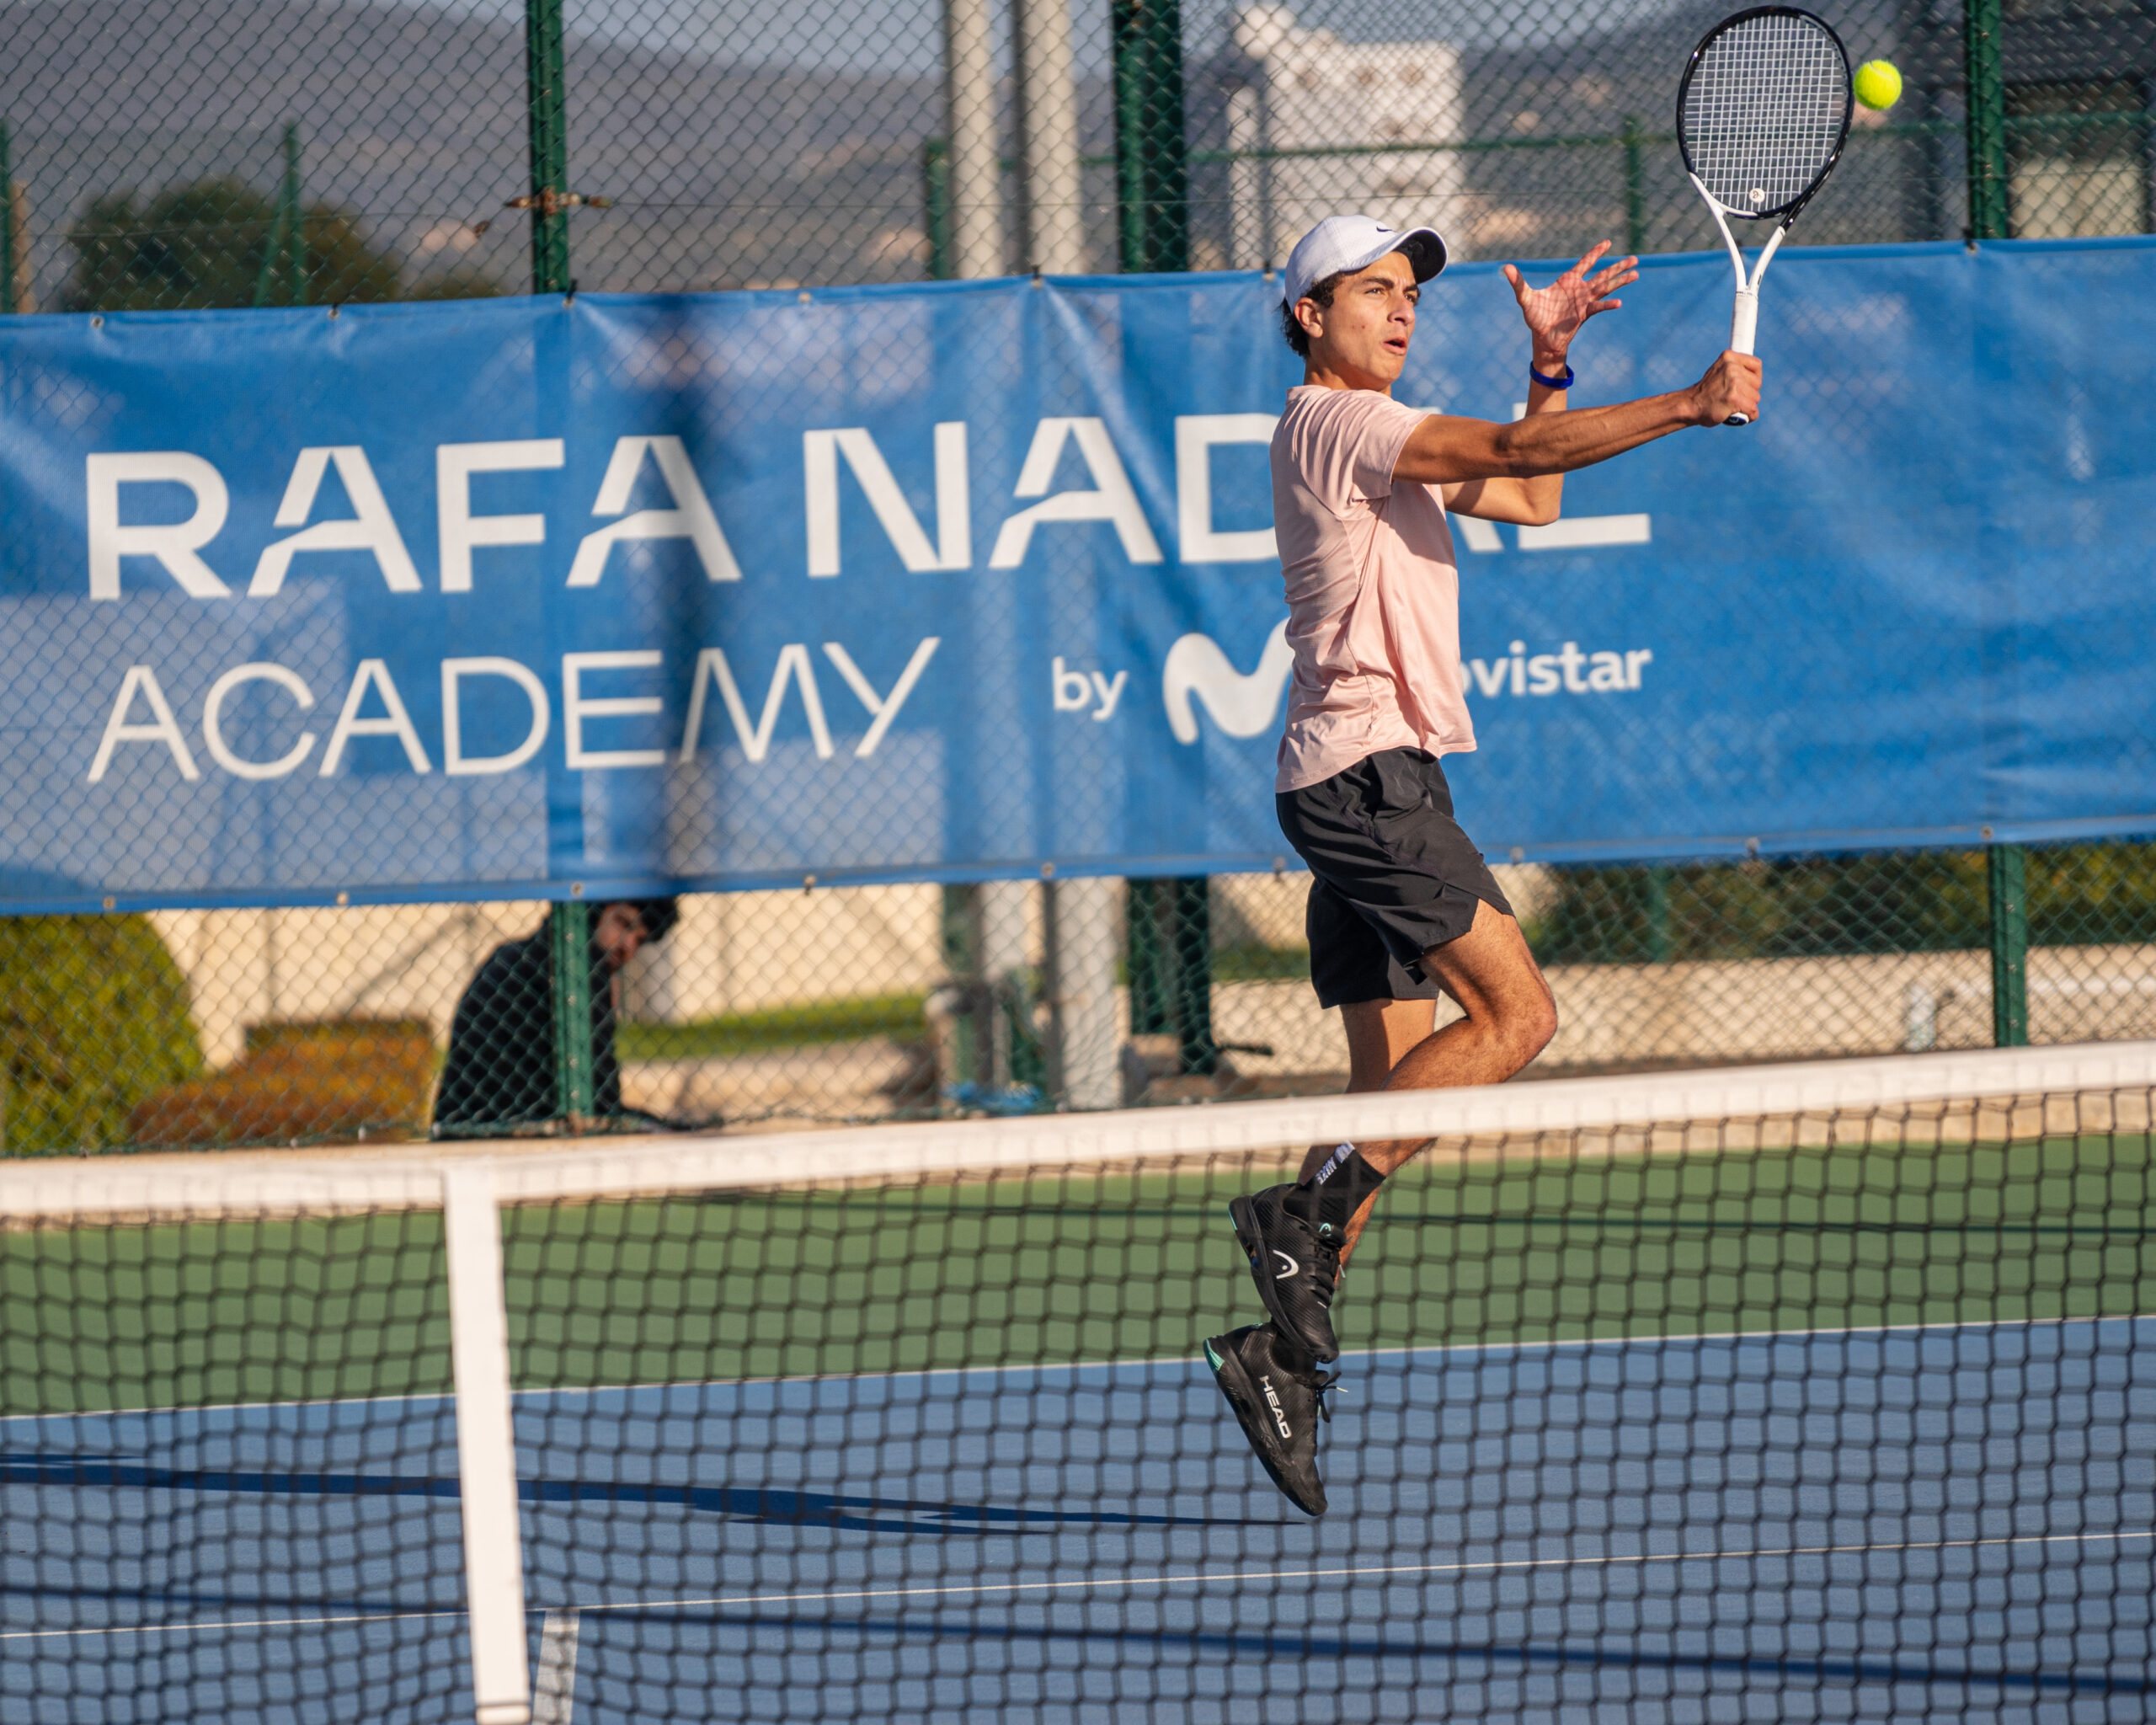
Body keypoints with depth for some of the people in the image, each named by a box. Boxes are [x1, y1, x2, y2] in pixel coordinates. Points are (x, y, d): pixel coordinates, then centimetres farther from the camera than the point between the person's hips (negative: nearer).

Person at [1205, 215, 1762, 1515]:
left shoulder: (1384, 446, 23)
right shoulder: (1334, 421, -8)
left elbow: (1531, 499, 29)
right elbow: (1516, 453, -19)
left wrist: (1551, 364, 18)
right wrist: (1692, 405, -20)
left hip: (1376, 785, 10)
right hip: (1367, 768, -10)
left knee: (1397, 1087, 4)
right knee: (1515, 1015, -17)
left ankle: (1287, 1345, 1)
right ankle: (1308, 1207, -19)